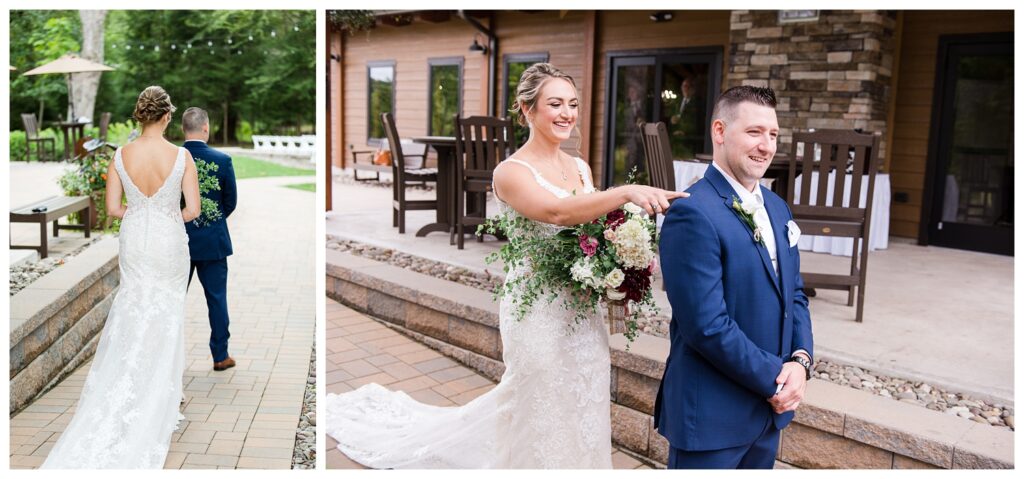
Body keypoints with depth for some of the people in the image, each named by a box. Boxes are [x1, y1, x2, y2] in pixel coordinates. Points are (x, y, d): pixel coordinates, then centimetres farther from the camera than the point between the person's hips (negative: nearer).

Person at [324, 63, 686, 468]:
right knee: (543, 415, 8)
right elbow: (556, 212, -33)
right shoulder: (512, 172, -14)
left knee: (582, 411, 17)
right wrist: (627, 192, -44)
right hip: (539, 311, -6)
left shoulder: (581, 168, 8)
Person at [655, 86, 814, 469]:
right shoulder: (692, 214, -20)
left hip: (770, 406, 8)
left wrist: (800, 360, -5)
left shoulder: (778, 208, 8)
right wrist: (773, 380, -13)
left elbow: (793, 294, 12)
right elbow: (707, 325, -23)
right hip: (712, 414, -7)